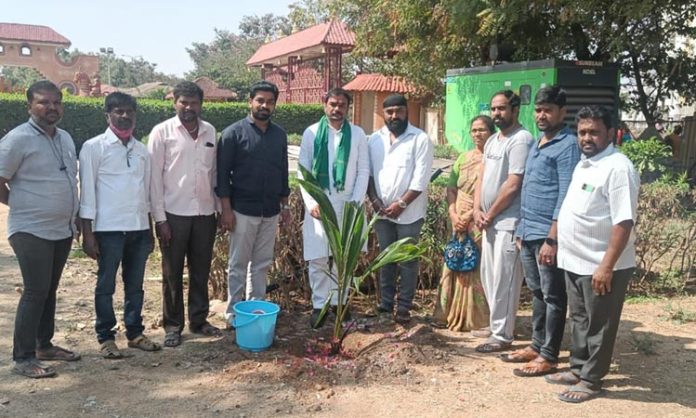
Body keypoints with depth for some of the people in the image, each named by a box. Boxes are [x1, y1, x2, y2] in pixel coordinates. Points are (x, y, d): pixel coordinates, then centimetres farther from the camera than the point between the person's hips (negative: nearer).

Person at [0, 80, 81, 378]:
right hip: (31, 231, -7)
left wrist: (73, 218, 12)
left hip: (63, 229, 7)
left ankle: (44, 345, 28)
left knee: (49, 290, 15)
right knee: (36, 292, -7)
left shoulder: (66, 138, 10)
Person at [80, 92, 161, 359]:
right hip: (109, 228, -4)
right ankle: (106, 337, 17)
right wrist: (87, 233, -9)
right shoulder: (94, 147, -3)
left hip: (139, 227, 5)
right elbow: (87, 191, -5)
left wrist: (150, 230, 14)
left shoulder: (141, 150, 11)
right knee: (106, 285, 6)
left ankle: (135, 333, 24)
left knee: (135, 284, 13)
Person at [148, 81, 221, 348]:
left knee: (201, 271, 12)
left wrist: (220, 208, 9)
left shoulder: (210, 132, 7)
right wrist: (159, 218, -10)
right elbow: (154, 177, -6)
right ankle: (173, 325, 20)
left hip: (204, 213, 3)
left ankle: (198, 320, 26)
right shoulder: (162, 132, -4)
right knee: (173, 274, 7)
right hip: (174, 213, -3)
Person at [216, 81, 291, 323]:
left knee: (262, 264, 12)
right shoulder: (234, 132, -6)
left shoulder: (279, 135, 8)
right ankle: (234, 312, 16)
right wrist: (226, 209, -13)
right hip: (243, 210, -4)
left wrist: (285, 205, 12)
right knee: (238, 264, 5)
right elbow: (222, 173, -8)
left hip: (270, 211, 4)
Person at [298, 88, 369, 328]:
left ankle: (339, 301, 21)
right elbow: (303, 171, 1)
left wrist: (356, 203, -7)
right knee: (317, 258, 1)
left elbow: (363, 171, 2)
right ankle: (319, 304, 13)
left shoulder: (357, 134, 4)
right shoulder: (311, 133, 2)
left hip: (347, 205, 1)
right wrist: (310, 203, -9)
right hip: (318, 204, -1)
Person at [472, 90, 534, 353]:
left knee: (503, 281, -3)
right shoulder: (492, 141, 15)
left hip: (509, 222, -9)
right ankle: (497, 325, 29)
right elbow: (482, 178, 15)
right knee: (488, 277, 15)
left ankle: (502, 336, 7)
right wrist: (477, 211, 1)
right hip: (490, 221, 9)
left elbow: (513, 186, -19)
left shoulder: (521, 140, -14)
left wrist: (489, 215, -11)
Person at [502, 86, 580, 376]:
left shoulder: (567, 145, -12)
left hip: (547, 234, -9)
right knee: (537, 293, 17)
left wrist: (552, 238, -21)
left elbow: (565, 196, -18)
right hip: (528, 232, 9)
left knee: (553, 297, 3)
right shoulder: (537, 144, 15)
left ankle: (548, 356, 12)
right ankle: (537, 345, 28)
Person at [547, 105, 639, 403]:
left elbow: (623, 222, -22)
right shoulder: (583, 164, 11)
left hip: (600, 266, -9)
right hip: (575, 262, 9)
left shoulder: (618, 168, -17)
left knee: (599, 326, 6)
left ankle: (591, 380, 19)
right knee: (579, 320, 20)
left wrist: (606, 266, -25)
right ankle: (578, 369, 34)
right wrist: (556, 243, 18)